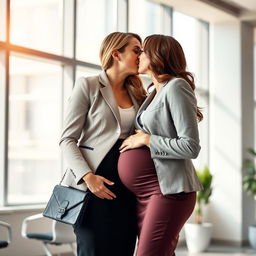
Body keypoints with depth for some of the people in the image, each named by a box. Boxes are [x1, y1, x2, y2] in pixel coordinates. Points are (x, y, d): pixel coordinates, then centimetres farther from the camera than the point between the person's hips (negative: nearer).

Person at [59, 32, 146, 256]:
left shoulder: (137, 94, 16)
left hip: (127, 187, 5)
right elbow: (68, 139, -4)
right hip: (94, 186, -5)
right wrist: (87, 176, -18)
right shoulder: (87, 86, 0)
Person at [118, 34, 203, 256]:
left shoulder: (176, 87, -10)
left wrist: (146, 140, -12)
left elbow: (191, 147, -17)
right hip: (145, 195, 9)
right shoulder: (157, 92, 17)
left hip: (168, 190, -9)